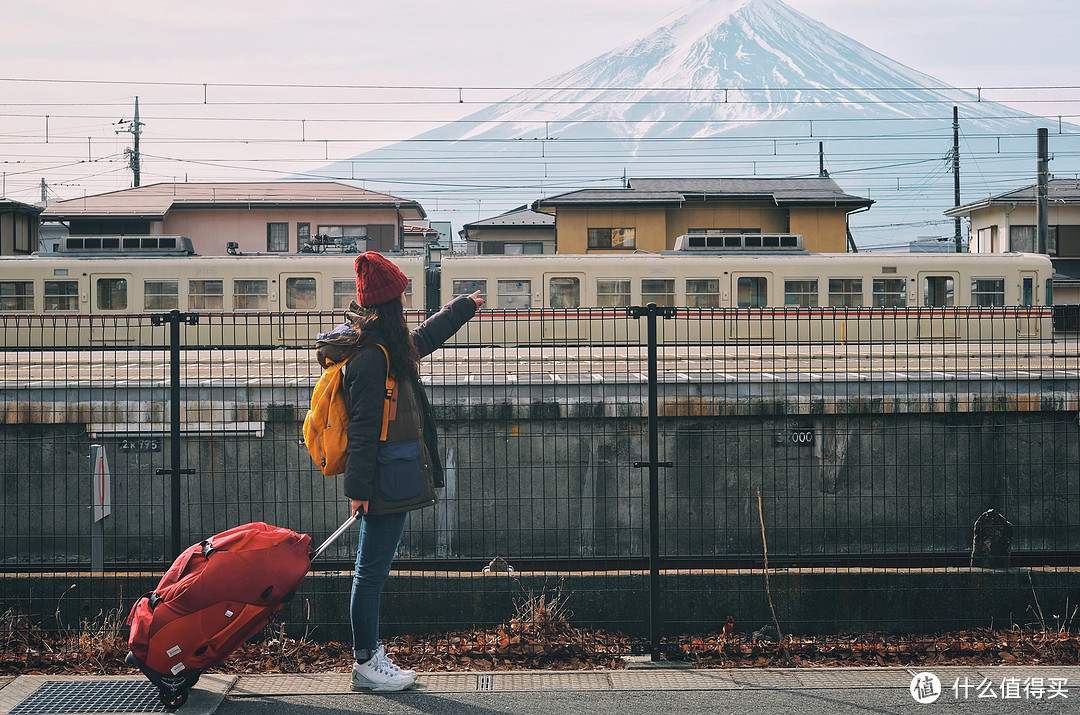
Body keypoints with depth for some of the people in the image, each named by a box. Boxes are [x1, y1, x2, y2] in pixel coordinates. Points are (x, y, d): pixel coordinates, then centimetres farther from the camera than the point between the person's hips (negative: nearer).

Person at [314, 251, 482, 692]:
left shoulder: (391, 349, 13)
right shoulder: (371, 358, -17)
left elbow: (426, 337, 35)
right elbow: (363, 427, -20)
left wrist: (464, 307, 48)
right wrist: (358, 486, -21)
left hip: (390, 480, 11)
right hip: (385, 481, -11)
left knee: (373, 571, 14)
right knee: (372, 571, -3)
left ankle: (371, 655, 22)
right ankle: (365, 664, 4)